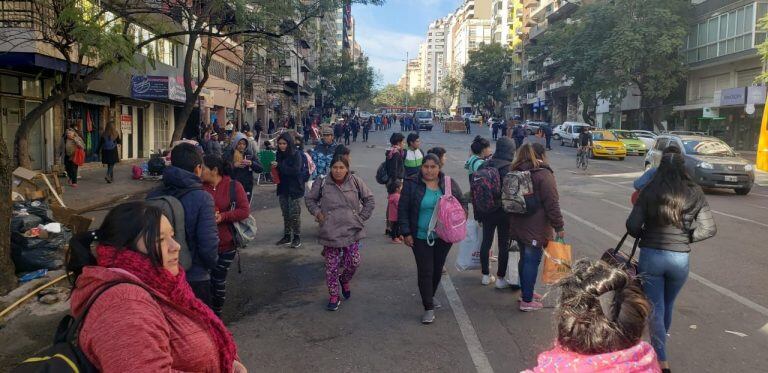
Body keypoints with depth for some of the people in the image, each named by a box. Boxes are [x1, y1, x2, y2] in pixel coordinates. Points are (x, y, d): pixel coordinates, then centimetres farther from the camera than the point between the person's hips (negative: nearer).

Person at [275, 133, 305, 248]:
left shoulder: (296, 154, -11)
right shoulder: (280, 154, 5)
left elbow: (296, 170, -22)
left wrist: (279, 166, -22)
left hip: (295, 189, -5)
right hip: (283, 188, 5)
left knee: (295, 214, -1)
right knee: (285, 214, 12)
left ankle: (297, 237, 11)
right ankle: (287, 235, 23)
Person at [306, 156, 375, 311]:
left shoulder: (356, 182, -3)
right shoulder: (322, 184, -4)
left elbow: (369, 199, 6)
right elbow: (310, 199, 12)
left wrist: (362, 217, 0)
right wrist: (317, 213, -2)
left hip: (351, 230, 1)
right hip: (330, 232, 0)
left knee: (354, 262, 2)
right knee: (332, 266, 5)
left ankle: (344, 280, 36)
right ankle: (334, 296, 21)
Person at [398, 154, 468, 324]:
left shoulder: (449, 184, -1)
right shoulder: (411, 185, -7)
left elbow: (462, 203, 9)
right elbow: (403, 210, -3)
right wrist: (406, 233, -8)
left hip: (444, 237, 3)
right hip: (421, 238, -3)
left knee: (438, 269, 16)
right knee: (425, 272, -3)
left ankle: (430, 296, 40)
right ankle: (428, 308, 7)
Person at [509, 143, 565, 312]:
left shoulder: (516, 172, 10)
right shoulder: (543, 174, -14)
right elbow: (552, 204, -17)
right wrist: (559, 227, -11)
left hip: (518, 225, 8)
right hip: (535, 228, -7)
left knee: (524, 258, 18)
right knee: (532, 261, -1)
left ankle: (526, 292, 31)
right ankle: (527, 301, 4)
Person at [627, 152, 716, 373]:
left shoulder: (649, 192, -6)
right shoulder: (694, 193, -2)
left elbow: (632, 226, -11)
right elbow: (709, 229, -5)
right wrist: (686, 237, 10)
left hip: (650, 256, -2)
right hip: (680, 259, 2)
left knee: (655, 309, 6)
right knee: (668, 305, 23)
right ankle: (659, 344, 45)